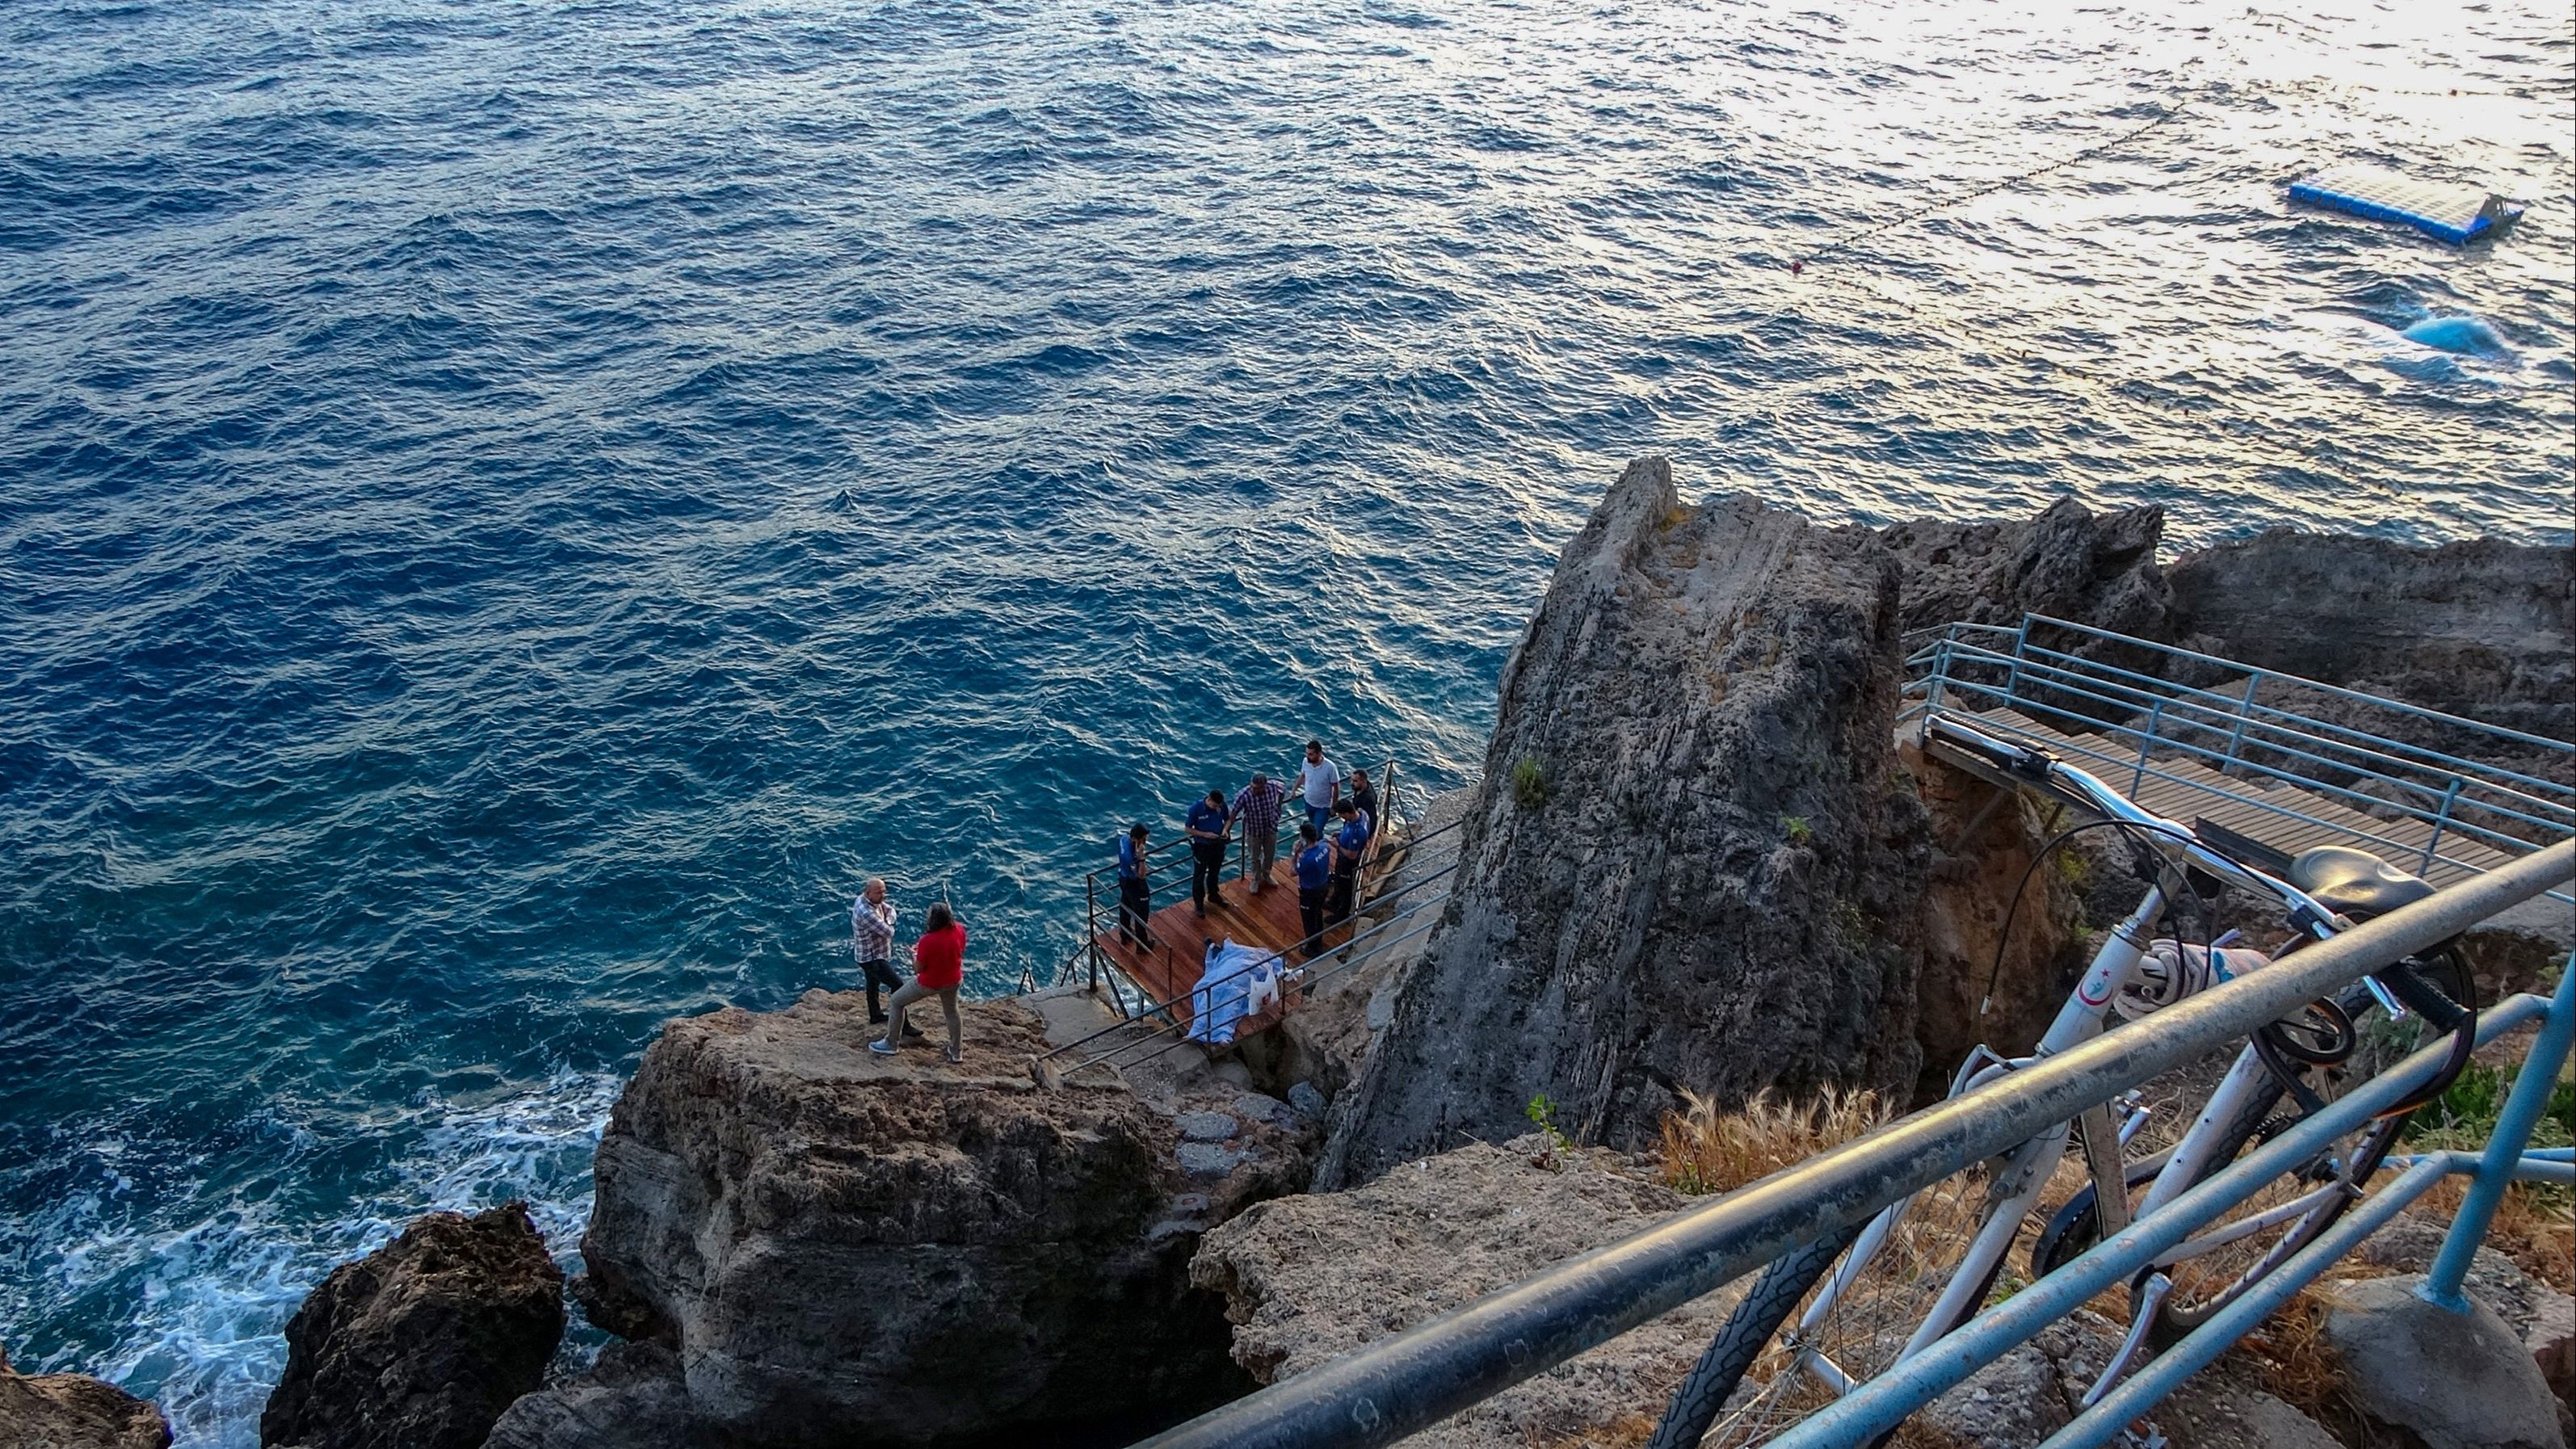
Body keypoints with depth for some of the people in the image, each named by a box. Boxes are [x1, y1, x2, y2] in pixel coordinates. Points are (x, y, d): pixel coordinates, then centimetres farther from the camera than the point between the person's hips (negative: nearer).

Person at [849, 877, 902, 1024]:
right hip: (872, 958, -10)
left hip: (870, 955, 10)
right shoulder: (866, 912, -35)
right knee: (898, 986, -10)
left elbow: (890, 909, 8)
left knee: (873, 984, 28)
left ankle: (875, 1015, 48)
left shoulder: (874, 900, -5)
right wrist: (889, 926, -8)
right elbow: (888, 932, -31)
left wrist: (888, 921, -12)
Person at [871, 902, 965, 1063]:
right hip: (953, 981, 5)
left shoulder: (927, 941, -32)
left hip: (930, 983, -5)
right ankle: (957, 1052, 40)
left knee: (896, 1002, 16)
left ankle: (890, 1044, 25)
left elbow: (918, 969, -19)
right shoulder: (959, 929, -18)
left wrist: (914, 954, -1)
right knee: (952, 1012, 29)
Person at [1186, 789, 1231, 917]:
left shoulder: (1222, 806, -14)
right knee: (1199, 876, 10)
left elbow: (1228, 819, 5)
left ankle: (1213, 895, 48)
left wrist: (1225, 830, -16)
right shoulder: (1196, 809, -25)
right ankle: (1199, 903, 26)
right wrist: (1205, 834, -25)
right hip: (1202, 847, -4)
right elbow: (1187, 828, -16)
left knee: (1215, 872, 25)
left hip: (1218, 845, 4)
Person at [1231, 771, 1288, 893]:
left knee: (1270, 855, 24)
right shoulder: (1243, 795, -34)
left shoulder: (1273, 786, -25)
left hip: (1271, 829, 3)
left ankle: (1266, 876, 52)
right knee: (1255, 857, 18)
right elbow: (1234, 814, -26)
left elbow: (1282, 792, 0)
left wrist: (1278, 807, 2)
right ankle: (1256, 880, 44)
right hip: (1253, 831, -3)